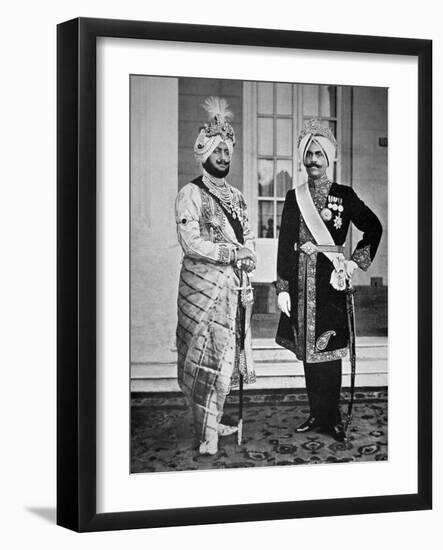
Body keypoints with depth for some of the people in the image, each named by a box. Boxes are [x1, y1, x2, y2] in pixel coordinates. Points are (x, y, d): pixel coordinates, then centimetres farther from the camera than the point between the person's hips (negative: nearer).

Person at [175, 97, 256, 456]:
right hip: (204, 287, -7)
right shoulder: (191, 194, -7)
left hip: (236, 287, 7)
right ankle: (207, 435, -6)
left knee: (227, 355, 10)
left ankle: (210, 421, 20)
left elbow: (248, 237, 15)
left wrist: (248, 256, -7)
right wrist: (234, 254, -16)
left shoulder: (236, 196, 16)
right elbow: (191, 243, -15)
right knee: (207, 356, -8)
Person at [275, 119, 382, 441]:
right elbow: (285, 244, 6)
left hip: (331, 280, -3)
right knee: (308, 350, 5)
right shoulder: (294, 198, 9)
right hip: (301, 280, 3)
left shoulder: (344, 196, 2)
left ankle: (332, 417, 3)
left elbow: (374, 228, 9)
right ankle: (317, 414, 14)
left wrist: (357, 262, 0)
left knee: (329, 350, -4)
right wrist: (283, 287, 1)